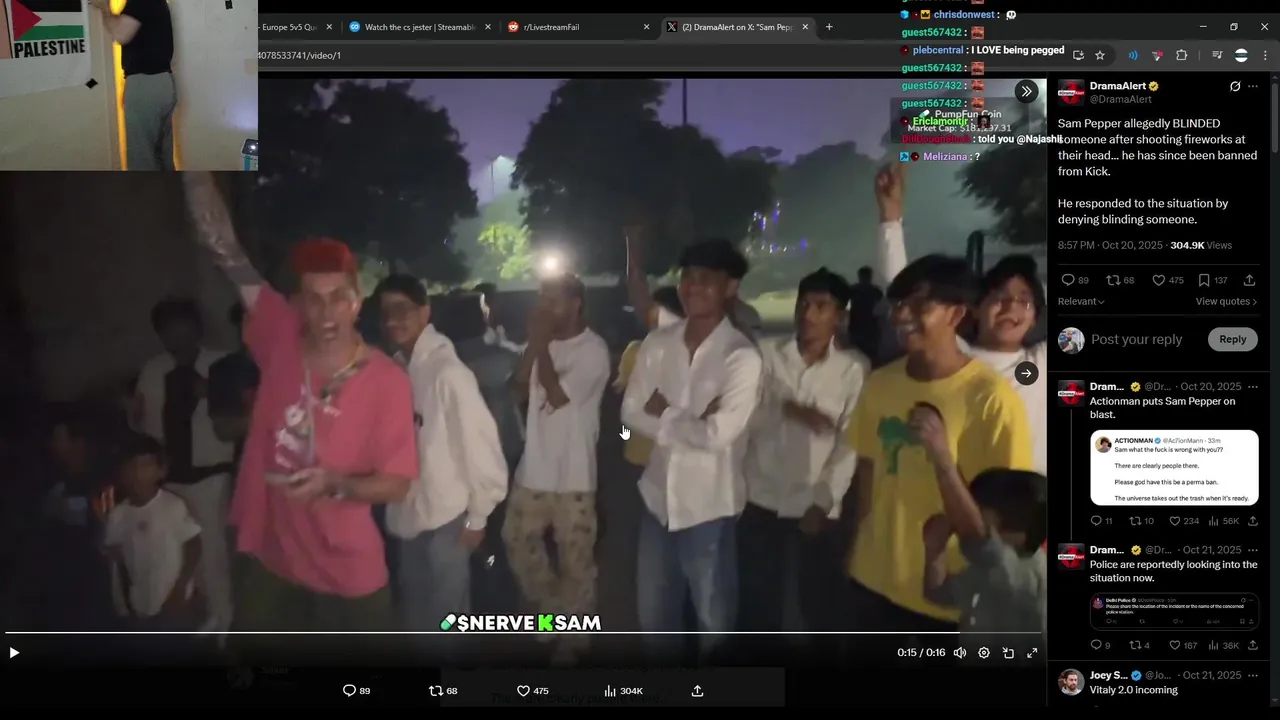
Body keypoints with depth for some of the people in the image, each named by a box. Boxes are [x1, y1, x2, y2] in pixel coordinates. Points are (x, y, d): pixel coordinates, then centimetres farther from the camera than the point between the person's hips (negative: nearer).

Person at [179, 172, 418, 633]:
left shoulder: (388, 381, -15)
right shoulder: (282, 342, -9)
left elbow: (397, 484, -11)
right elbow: (226, 251, -11)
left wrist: (334, 483, -29)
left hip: (349, 573, -3)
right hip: (270, 560, 3)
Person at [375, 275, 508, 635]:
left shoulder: (448, 372, -19)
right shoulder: (396, 369, 1)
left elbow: (480, 445, -16)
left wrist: (477, 517, -9)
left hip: (445, 521, -6)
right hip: (407, 517, 6)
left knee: (446, 621, 8)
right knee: (415, 618, 21)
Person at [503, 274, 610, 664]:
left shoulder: (593, 349, -13)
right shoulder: (546, 346, 7)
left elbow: (558, 396, -23)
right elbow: (519, 390, 2)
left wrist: (541, 345, -15)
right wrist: (534, 344, -7)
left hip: (573, 476, -6)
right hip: (534, 469, 7)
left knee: (575, 561, 5)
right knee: (518, 541, 14)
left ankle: (571, 637, 21)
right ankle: (551, 611, 34)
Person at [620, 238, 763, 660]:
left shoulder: (741, 356, -16)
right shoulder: (657, 344, 0)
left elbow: (717, 434, -23)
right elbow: (631, 413, -2)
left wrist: (663, 413, -10)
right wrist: (687, 422, -15)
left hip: (707, 505, -5)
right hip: (657, 496, 5)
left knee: (713, 621, 14)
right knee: (653, 616, 21)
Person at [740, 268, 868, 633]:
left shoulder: (855, 368, -7)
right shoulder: (766, 353, -2)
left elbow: (851, 442, -7)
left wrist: (823, 501, -10)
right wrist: (785, 408, -20)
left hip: (814, 505, -1)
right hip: (761, 499, 2)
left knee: (816, 603, 9)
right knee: (758, 602, 11)